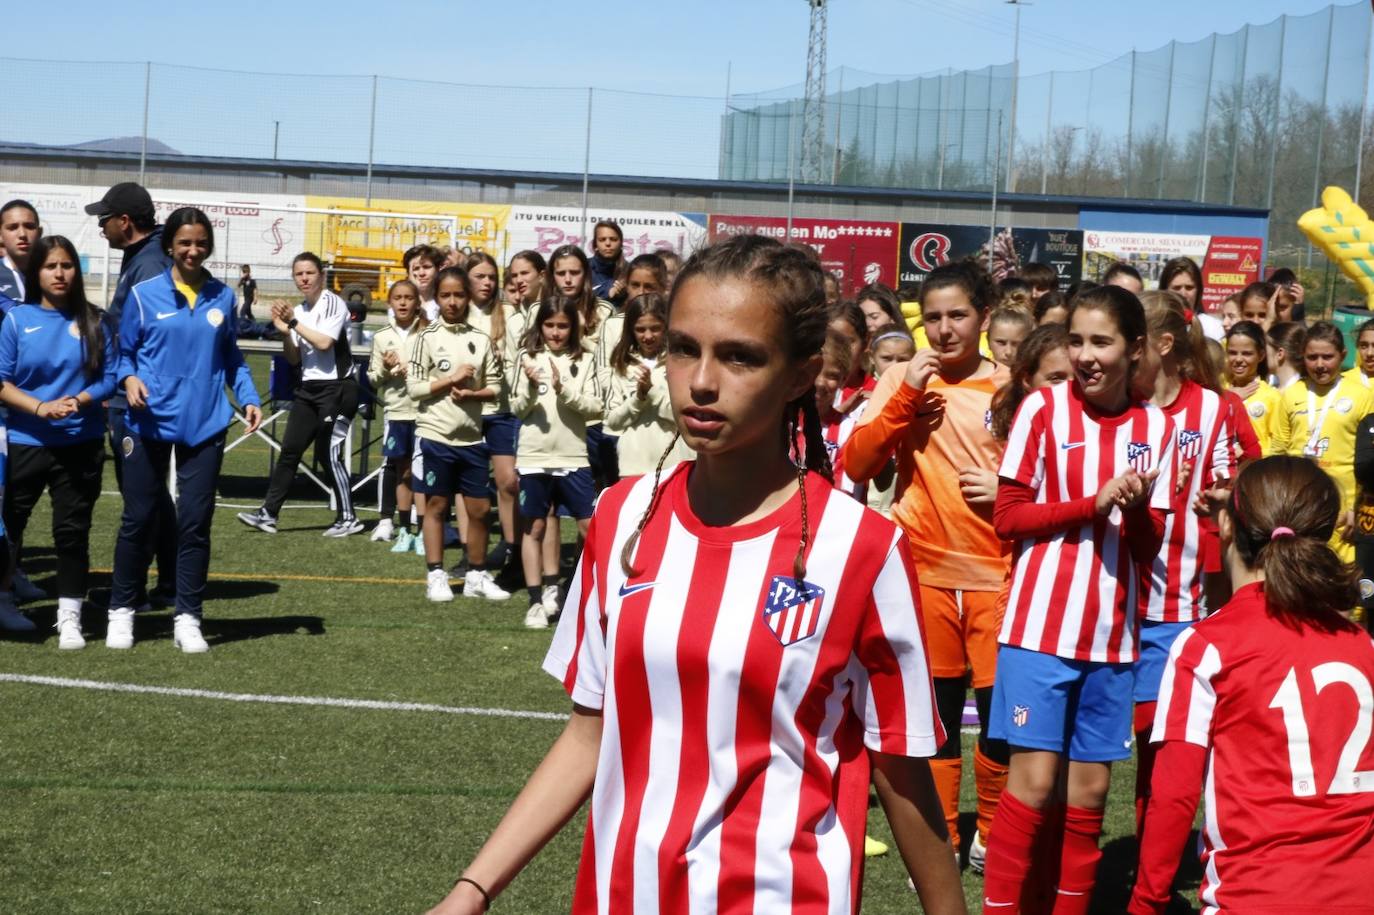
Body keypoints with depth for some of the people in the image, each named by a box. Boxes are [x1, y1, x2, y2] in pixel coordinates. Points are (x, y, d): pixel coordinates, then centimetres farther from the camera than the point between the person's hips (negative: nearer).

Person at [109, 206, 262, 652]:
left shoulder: (223, 297, 7)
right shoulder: (144, 294, -2)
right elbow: (123, 351, 5)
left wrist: (249, 398, 2)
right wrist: (129, 379, -15)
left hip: (204, 424, 2)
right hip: (150, 422, -2)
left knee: (195, 521, 2)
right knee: (139, 519, 6)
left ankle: (188, 618, 12)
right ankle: (121, 611, 21)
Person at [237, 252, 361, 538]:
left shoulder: (333, 303, -9)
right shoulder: (298, 311, 11)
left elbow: (324, 342, -22)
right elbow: (294, 359, 11)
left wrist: (294, 323, -15)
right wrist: (284, 332, -5)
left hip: (336, 389, -7)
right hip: (307, 389, 7)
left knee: (329, 452, -6)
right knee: (289, 450, 3)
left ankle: (348, 518, 6)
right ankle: (268, 514, 6)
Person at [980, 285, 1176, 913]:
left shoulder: (1155, 426, 5)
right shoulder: (1043, 408, -4)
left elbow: (1149, 544, 6)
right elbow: (1007, 517, -6)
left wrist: (1137, 507, -15)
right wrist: (1094, 503, -16)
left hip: (1111, 630, 3)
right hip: (1042, 622, -3)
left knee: (1089, 788, 7)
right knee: (1035, 779, -7)